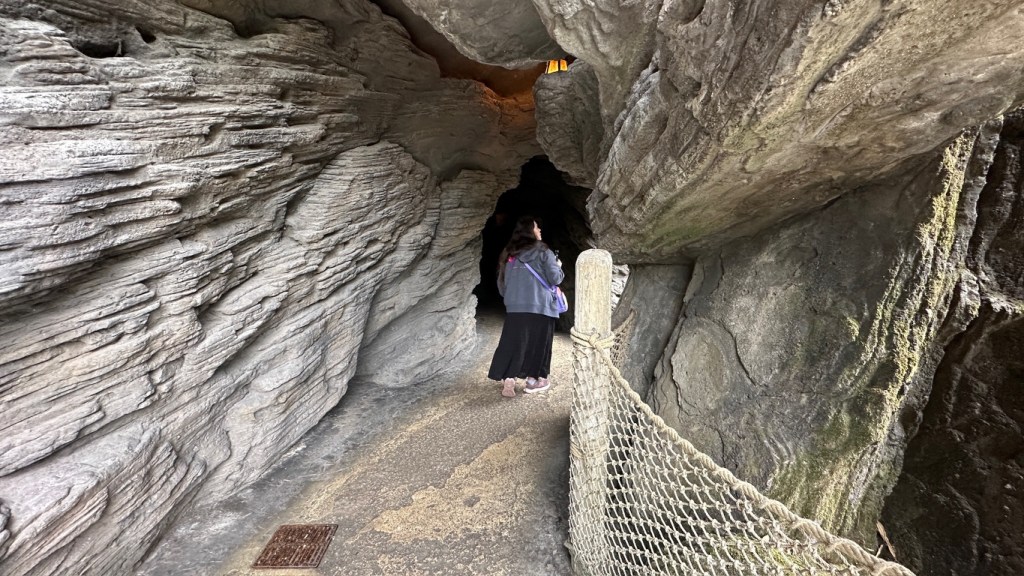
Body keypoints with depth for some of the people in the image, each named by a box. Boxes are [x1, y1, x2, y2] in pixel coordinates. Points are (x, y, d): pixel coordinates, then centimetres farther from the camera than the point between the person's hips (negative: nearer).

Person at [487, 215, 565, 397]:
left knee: (513, 342, 6)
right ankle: (534, 380, 15)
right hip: (539, 306, -4)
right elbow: (555, 278, -6)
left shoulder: (509, 254, 11)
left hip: (514, 307, 4)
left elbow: (501, 282, 15)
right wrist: (558, 266, 14)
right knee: (537, 342, 8)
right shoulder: (543, 252, -4)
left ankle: (508, 379, -3)